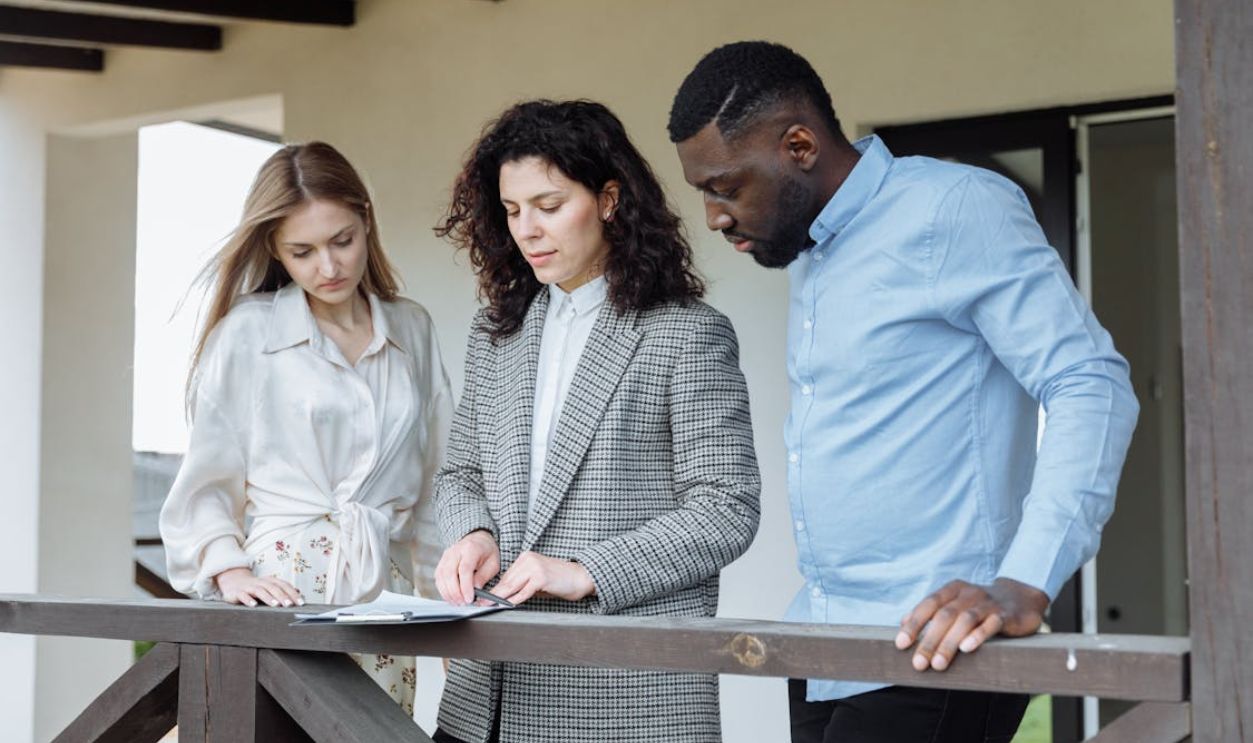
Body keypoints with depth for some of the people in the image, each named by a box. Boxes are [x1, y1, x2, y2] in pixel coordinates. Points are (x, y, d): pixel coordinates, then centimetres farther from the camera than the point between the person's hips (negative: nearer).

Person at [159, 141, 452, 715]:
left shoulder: (412, 330, 12)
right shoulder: (248, 332, 0)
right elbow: (207, 479, 3)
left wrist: (448, 595, 9)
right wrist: (229, 570, -11)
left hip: (383, 593, 3)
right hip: (282, 591, -3)